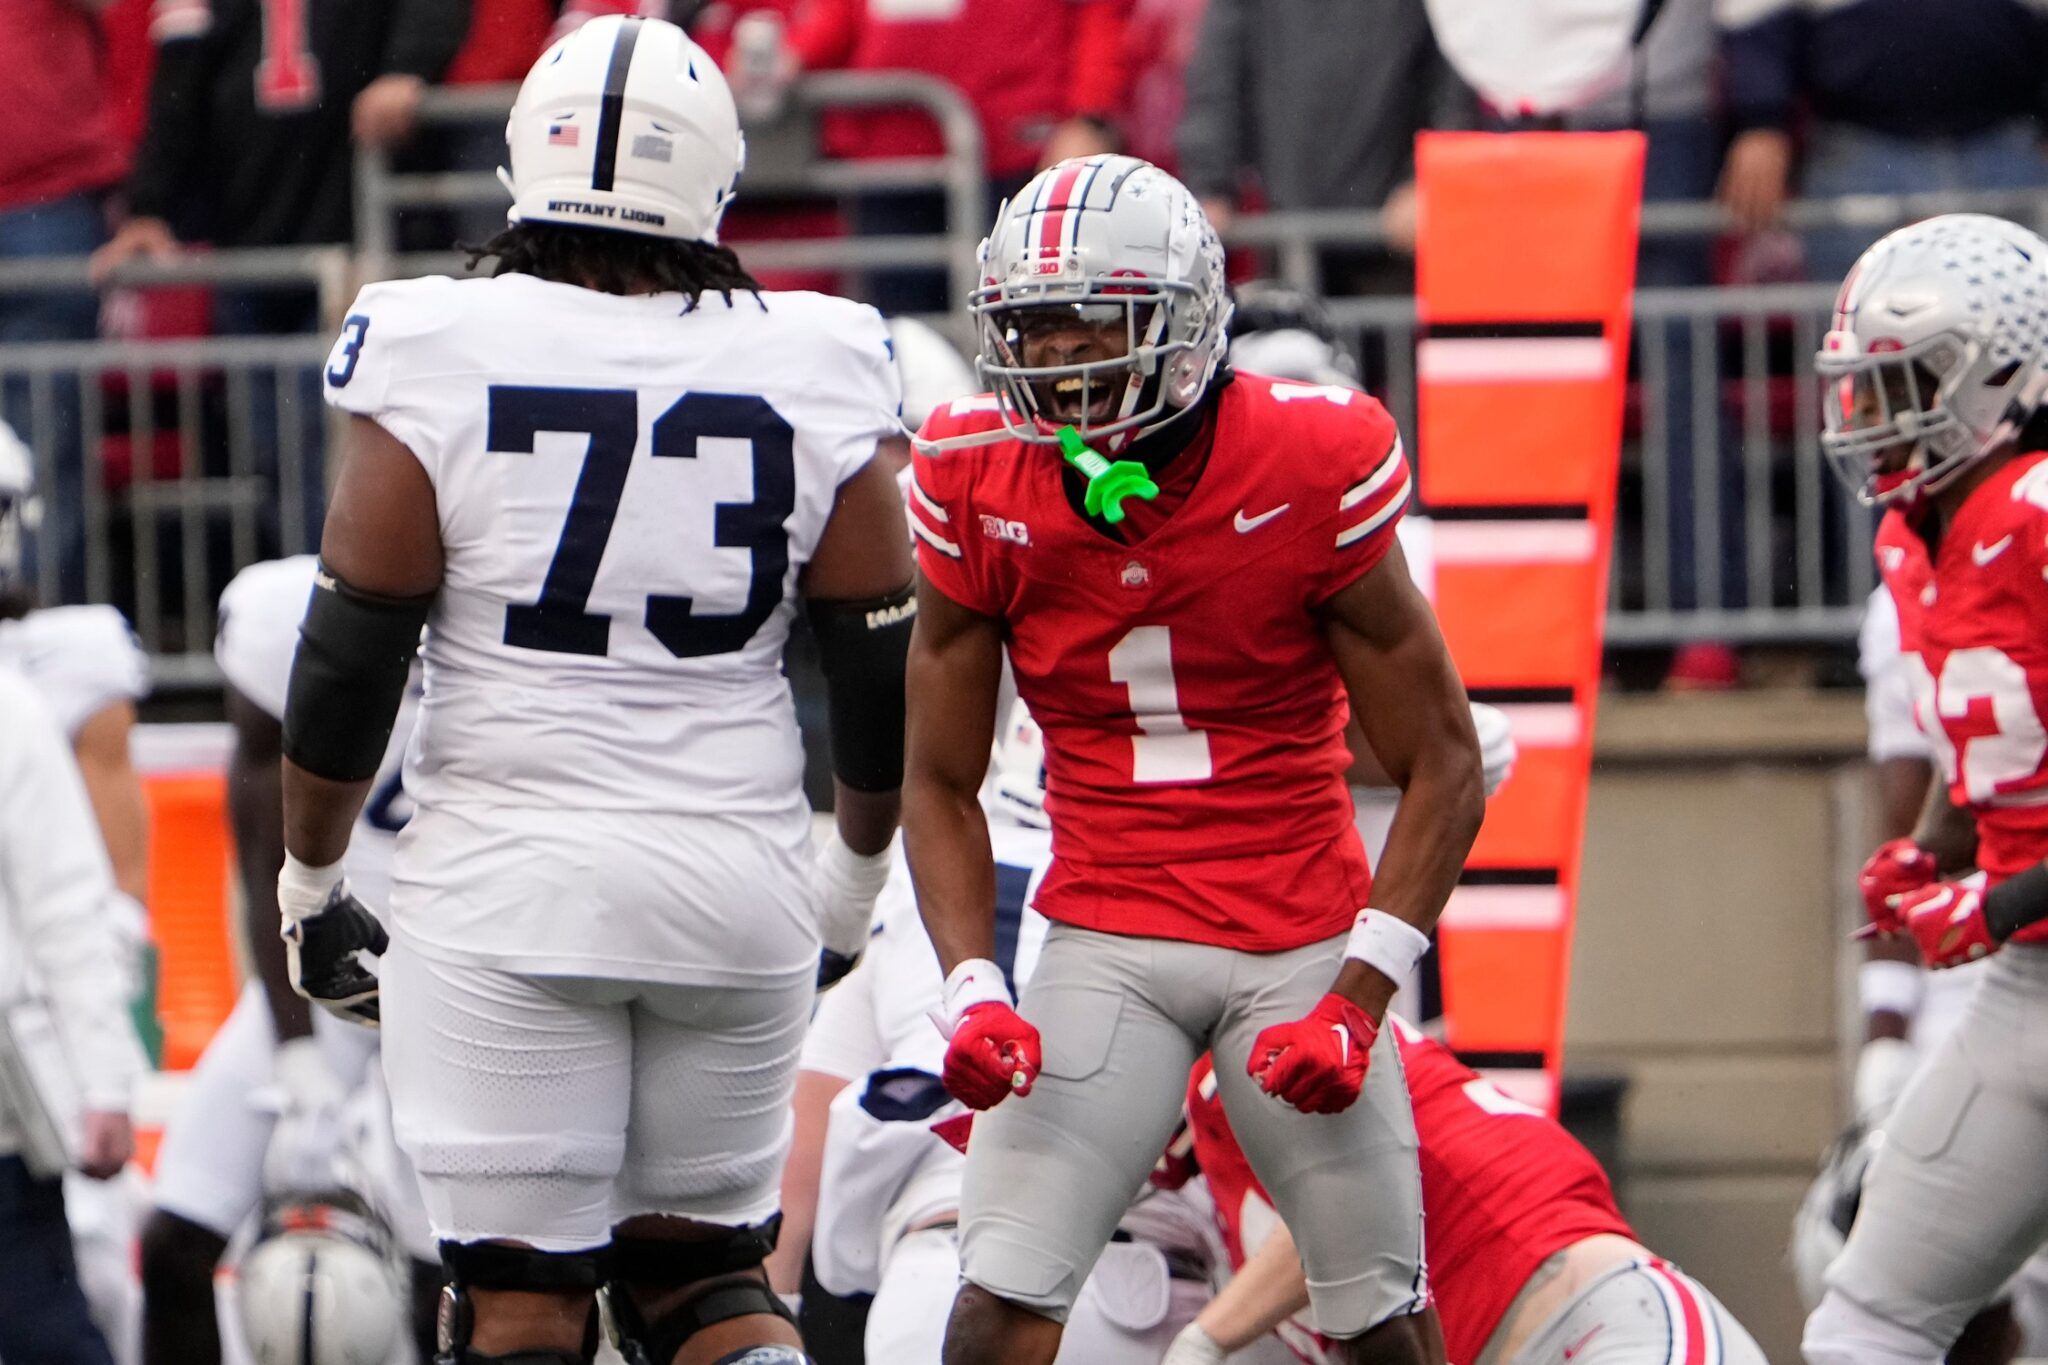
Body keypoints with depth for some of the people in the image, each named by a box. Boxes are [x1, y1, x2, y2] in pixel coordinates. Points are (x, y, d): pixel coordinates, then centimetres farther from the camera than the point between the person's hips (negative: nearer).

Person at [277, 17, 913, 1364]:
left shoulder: (442, 369, -7)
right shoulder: (811, 380, -1)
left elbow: (350, 662, -4)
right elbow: (884, 670, 6)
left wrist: (310, 883, 11)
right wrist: (854, 874, 23)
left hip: (507, 893, -2)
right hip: (738, 876, 3)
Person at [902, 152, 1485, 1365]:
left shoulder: (1311, 468, -12)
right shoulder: (983, 485, -4)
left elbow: (1443, 766, -6)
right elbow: (941, 783, 6)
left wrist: (1359, 999, -14)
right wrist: (973, 992, -10)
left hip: (1301, 938, -1)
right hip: (1107, 939, 1)